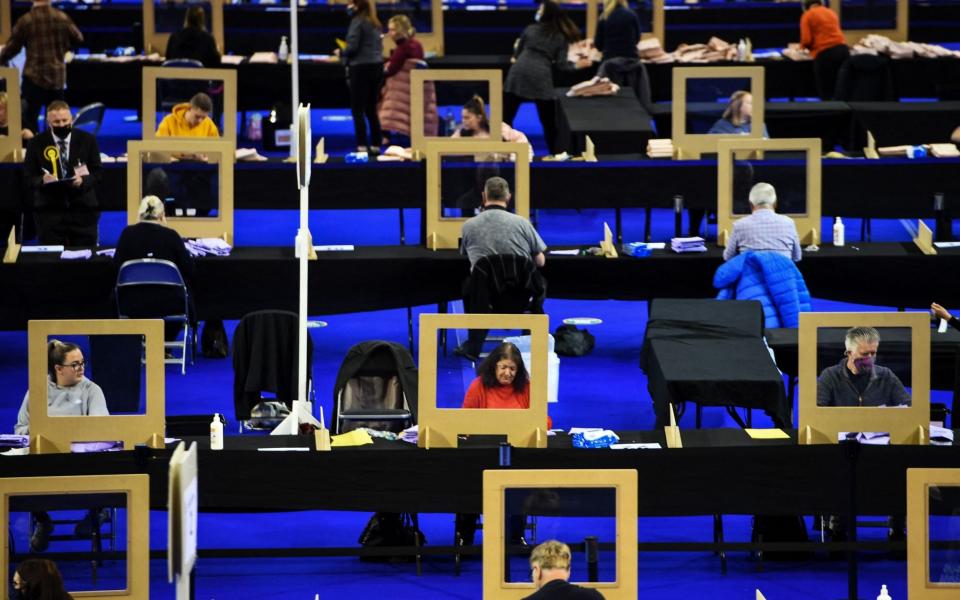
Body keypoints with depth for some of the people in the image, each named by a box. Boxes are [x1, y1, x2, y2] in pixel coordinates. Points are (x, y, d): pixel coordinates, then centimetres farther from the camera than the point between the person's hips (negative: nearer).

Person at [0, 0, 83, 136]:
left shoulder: (25, 20, -9)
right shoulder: (63, 18, 1)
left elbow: (12, 48, 0)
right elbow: (78, 39, 16)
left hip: (35, 77, -4)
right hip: (58, 77, 4)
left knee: (28, 120, 2)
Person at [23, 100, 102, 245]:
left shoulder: (88, 140, 5)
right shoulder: (36, 144, 3)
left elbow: (97, 172, 5)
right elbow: (29, 176, 3)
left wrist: (83, 180, -16)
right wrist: (42, 180, -19)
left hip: (83, 209, 1)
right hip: (49, 211, -1)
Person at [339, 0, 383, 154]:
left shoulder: (358, 21, -9)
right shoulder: (375, 23, 13)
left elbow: (352, 47, -16)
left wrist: (342, 53, 5)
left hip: (361, 67, -8)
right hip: (376, 65, 8)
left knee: (357, 110, -4)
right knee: (371, 109, 13)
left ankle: (362, 146, -9)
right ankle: (375, 145, 12)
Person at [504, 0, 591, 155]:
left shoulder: (530, 29, 17)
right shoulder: (561, 37, 14)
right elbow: (560, 64, 6)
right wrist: (577, 65, 22)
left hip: (519, 73, 0)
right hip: (541, 76, 0)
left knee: (505, 119, 3)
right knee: (548, 122, 9)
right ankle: (555, 153, 10)